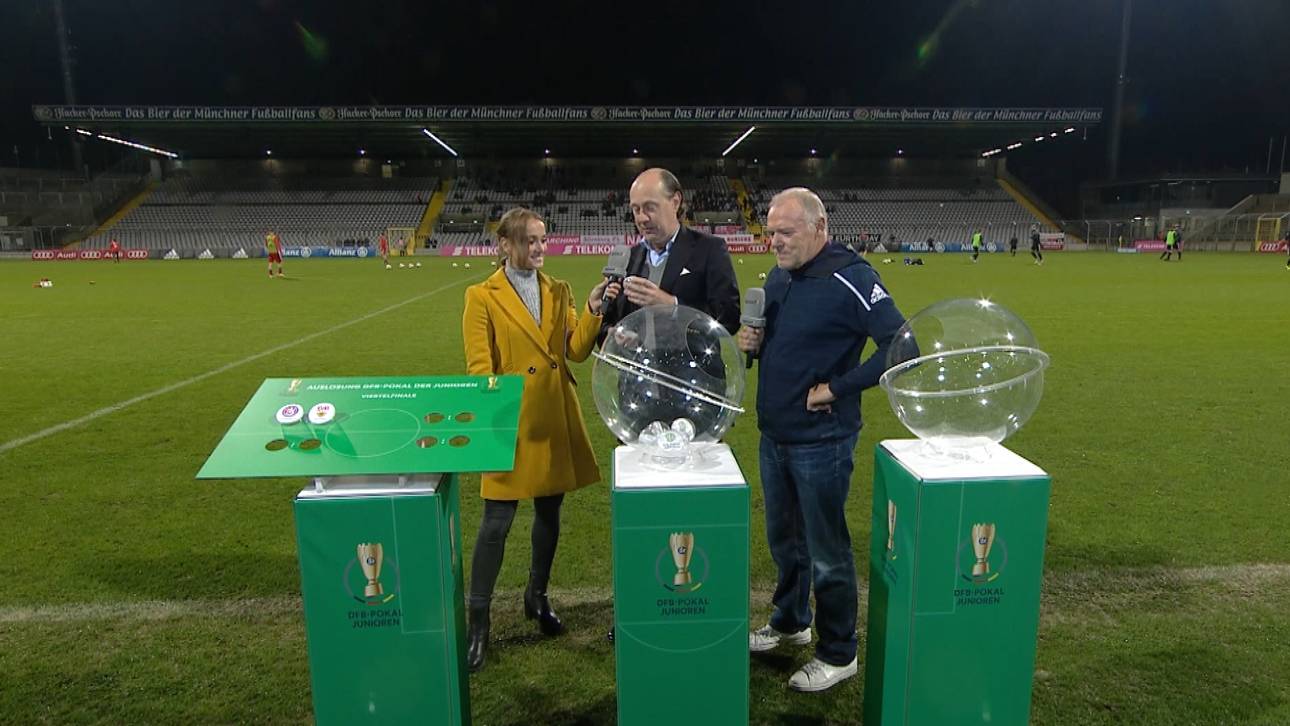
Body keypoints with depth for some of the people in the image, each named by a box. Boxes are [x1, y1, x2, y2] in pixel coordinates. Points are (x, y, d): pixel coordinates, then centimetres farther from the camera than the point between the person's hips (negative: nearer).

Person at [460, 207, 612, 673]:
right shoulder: (483, 297, -4)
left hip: (556, 417, 5)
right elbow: (479, 367, -7)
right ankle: (478, 621, 12)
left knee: (549, 511, 15)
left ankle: (537, 597, 35)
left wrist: (593, 309, -14)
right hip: (511, 420, -5)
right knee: (497, 521, -2)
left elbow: (576, 351, 0)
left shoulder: (559, 291, 9)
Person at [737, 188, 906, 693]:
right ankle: (789, 622, 43)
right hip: (773, 435, 8)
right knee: (783, 538, 22)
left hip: (820, 442, -8)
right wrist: (751, 343, -4)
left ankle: (838, 655, 26)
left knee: (826, 552, 7)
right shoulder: (778, 277, 6)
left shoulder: (849, 278, -18)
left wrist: (835, 389, -20)